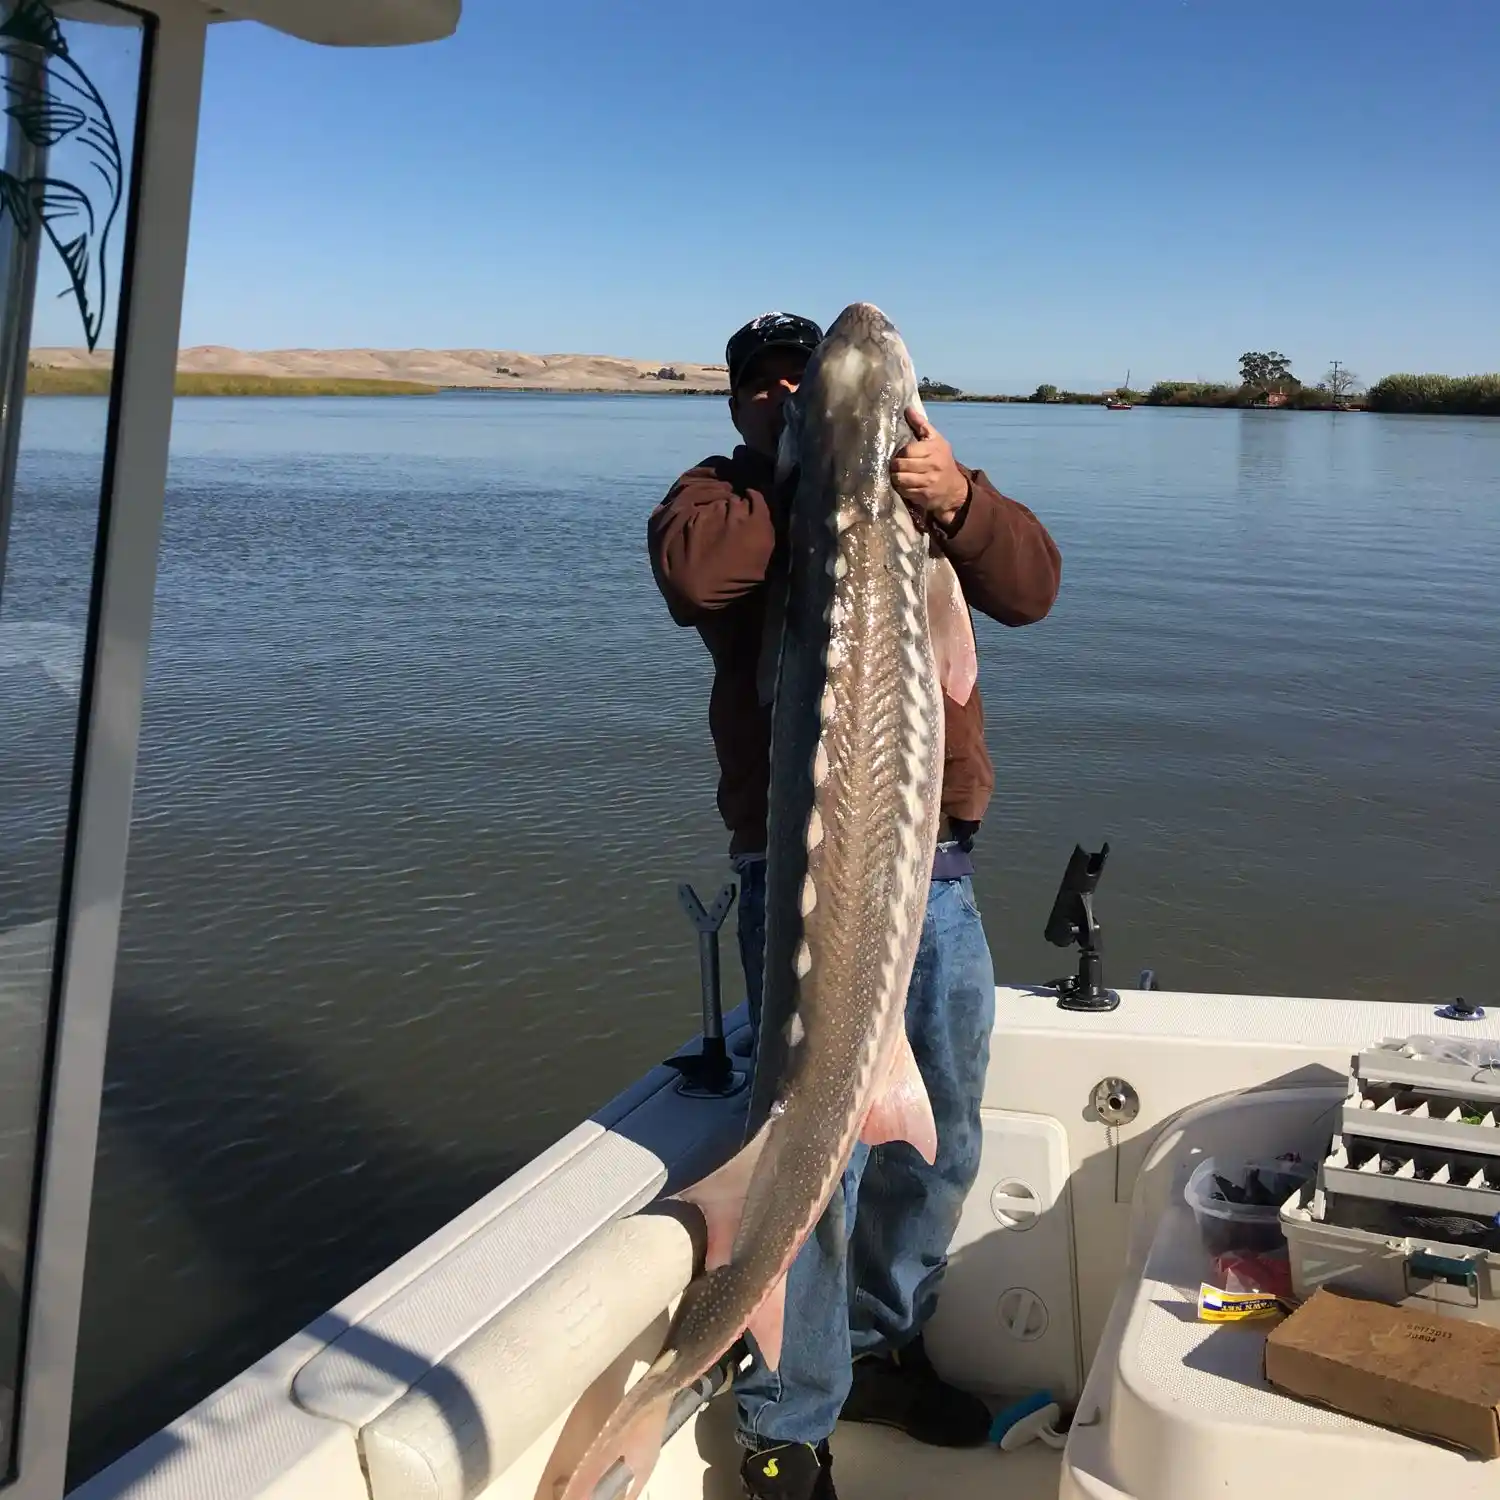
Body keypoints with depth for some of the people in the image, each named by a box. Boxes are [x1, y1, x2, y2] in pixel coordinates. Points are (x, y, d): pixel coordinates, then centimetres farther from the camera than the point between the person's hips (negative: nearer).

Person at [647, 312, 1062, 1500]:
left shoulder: (923, 492, 15)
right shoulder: (723, 496, 6)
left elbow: (1030, 588, -1)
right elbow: (693, 570, -18)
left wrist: (958, 499, -19)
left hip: (939, 865, 5)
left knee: (939, 1138, 16)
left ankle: (884, 1349, 38)